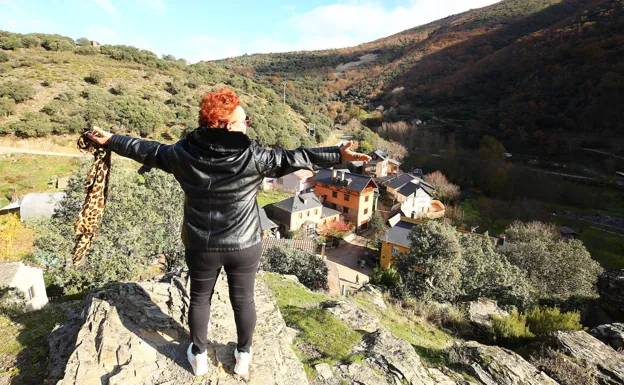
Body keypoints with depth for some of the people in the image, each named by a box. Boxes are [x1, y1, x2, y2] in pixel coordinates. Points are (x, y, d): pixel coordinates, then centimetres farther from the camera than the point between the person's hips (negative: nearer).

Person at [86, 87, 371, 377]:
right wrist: (339, 155, -13)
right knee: (243, 300, 19)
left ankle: (199, 356, 43)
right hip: (244, 246, -2)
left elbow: (147, 150, 5)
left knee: (200, 298, 24)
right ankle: (243, 355, 39)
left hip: (200, 246, 2)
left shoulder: (184, 153, -9)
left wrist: (110, 140, 22)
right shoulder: (252, 157, -19)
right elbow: (295, 157, -18)